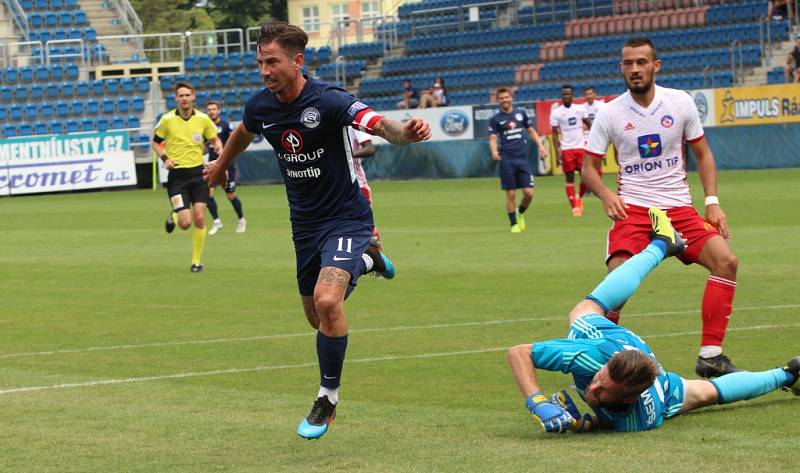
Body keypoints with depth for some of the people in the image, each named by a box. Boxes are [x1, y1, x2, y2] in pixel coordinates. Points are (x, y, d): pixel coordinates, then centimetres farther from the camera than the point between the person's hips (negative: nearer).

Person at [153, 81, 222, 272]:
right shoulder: (167, 119, -3)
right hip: (177, 175, -1)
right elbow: (155, 142, 10)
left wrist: (218, 146, -9)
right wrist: (164, 158, -7)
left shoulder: (203, 118, 0)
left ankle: (196, 261, 7)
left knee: (199, 218, -7)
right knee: (185, 223, -11)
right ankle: (173, 217, 27)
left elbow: (214, 138, 14)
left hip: (198, 172, 2)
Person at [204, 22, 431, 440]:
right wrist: (221, 164, 38)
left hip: (346, 219, -7)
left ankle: (328, 397, -10)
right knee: (317, 318, 17)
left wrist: (406, 132, -61)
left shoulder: (327, 101, -24)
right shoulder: (260, 106, -5)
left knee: (327, 300, -29)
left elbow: (380, 125, -39)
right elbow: (243, 132, 20)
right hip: (305, 224, 7)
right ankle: (365, 260, 46)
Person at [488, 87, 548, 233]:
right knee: (511, 194, -2)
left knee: (529, 192, -4)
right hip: (507, 161, -2)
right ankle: (514, 224, 10)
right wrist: (494, 151, -22)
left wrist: (540, 145, 7)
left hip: (523, 158, 2)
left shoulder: (521, 113, 10)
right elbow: (493, 138, -2)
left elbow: (531, 130, 19)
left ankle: (520, 213, 24)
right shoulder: (496, 119, 3)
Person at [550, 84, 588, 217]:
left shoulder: (580, 109, 6)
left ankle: (580, 198, 23)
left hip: (581, 146, 2)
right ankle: (574, 207, 5)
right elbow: (555, 133, -1)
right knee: (569, 178, 0)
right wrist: (557, 151, -10)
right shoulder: (556, 113, 0)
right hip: (566, 149, -2)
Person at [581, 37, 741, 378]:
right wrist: (606, 196, -14)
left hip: (679, 208, 2)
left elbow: (702, 154, 13)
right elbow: (589, 166, 6)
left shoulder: (681, 103, 3)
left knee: (726, 260, -19)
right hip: (633, 209, -2)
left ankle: (710, 355, -12)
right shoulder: (610, 113, -1)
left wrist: (712, 201, 1)